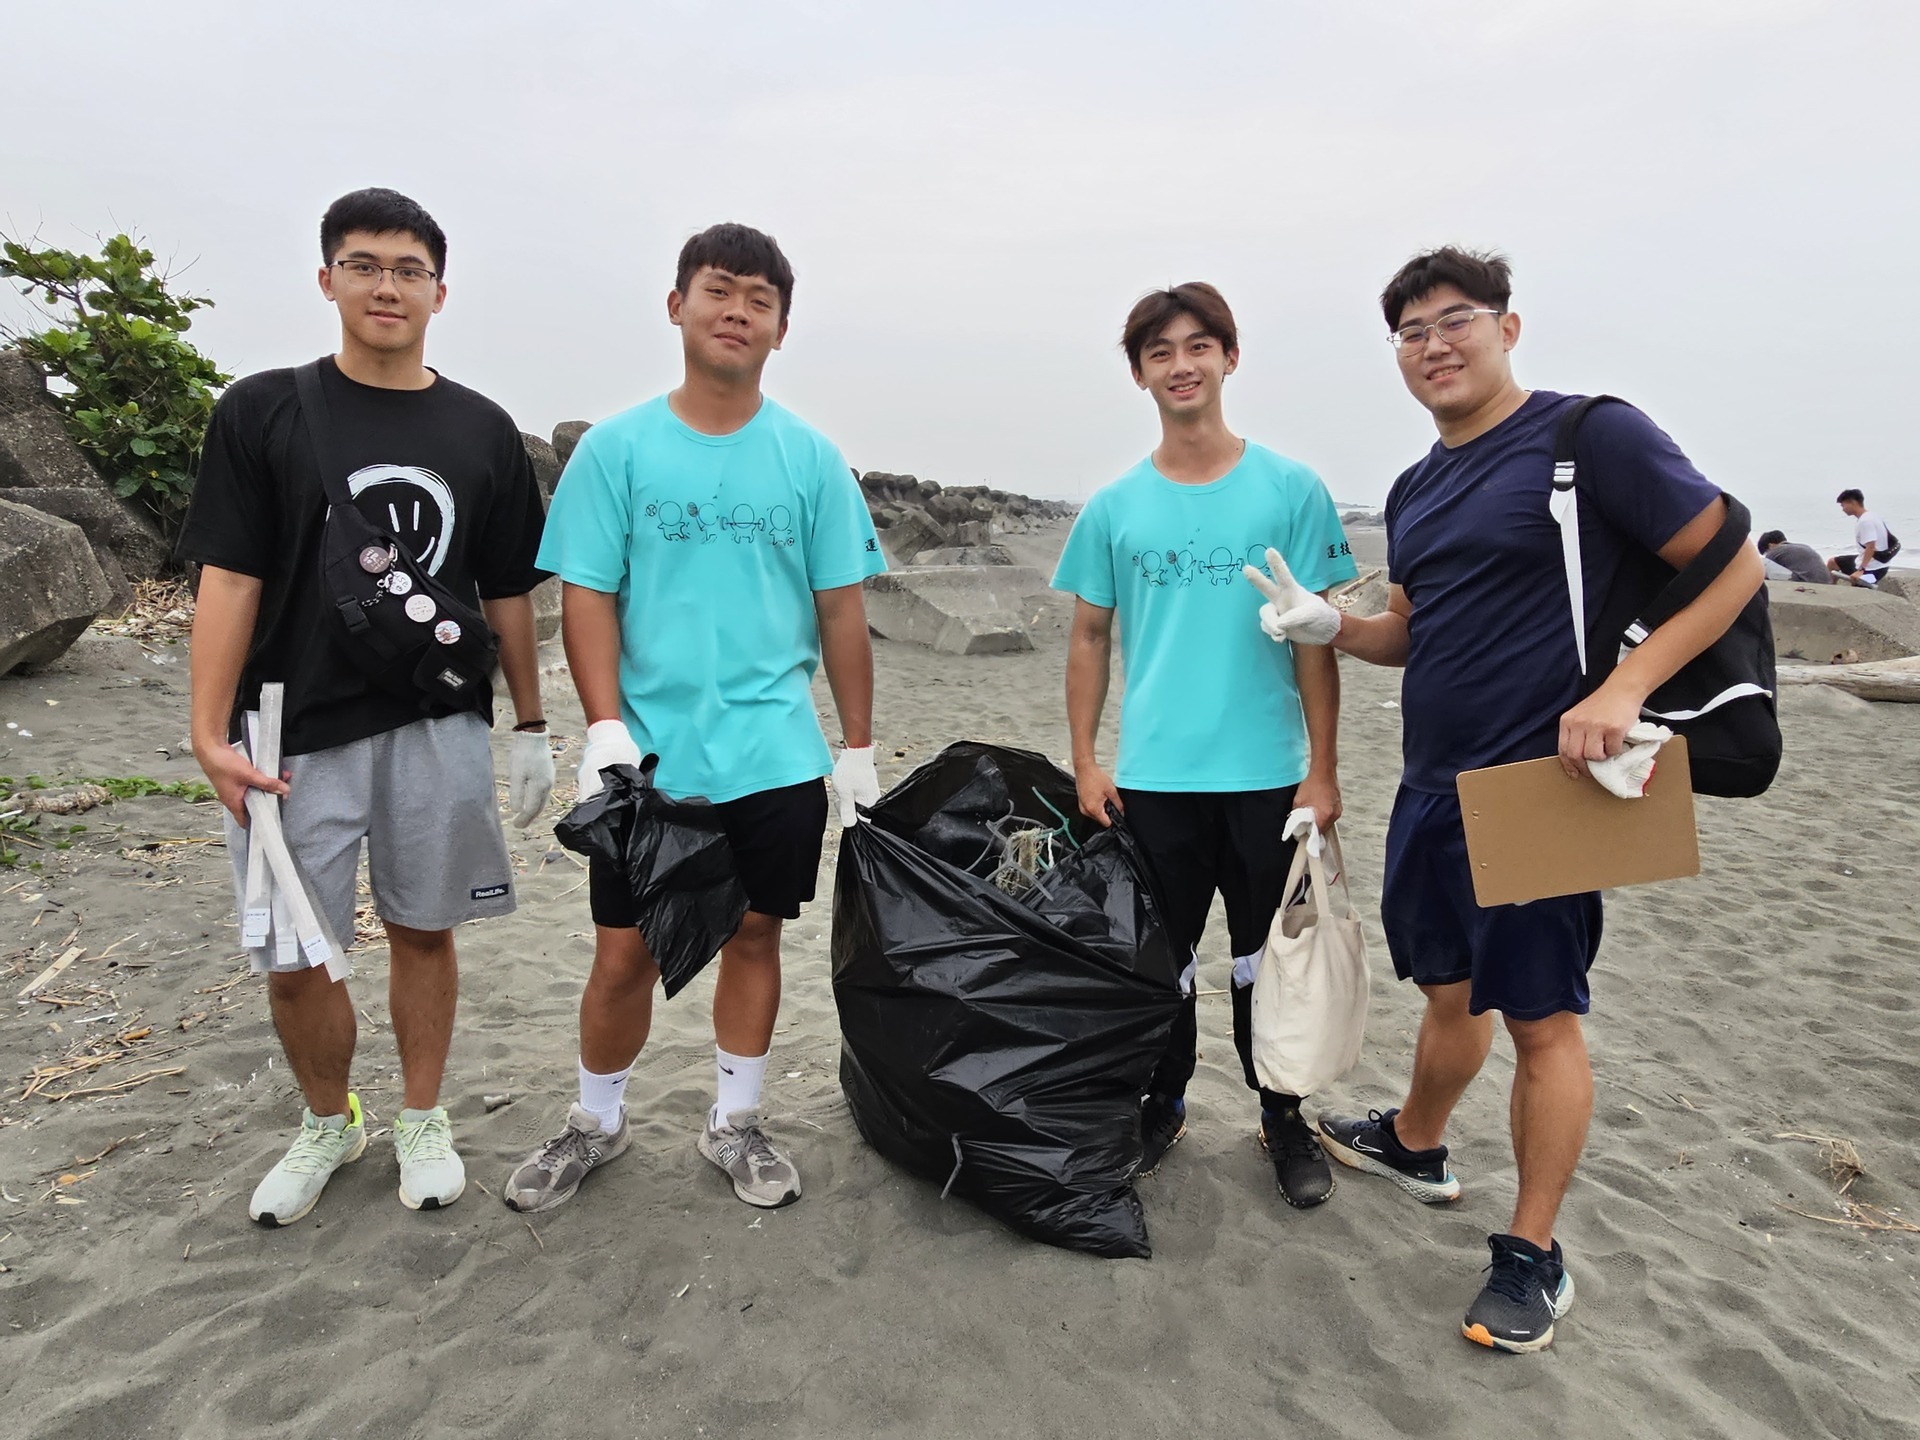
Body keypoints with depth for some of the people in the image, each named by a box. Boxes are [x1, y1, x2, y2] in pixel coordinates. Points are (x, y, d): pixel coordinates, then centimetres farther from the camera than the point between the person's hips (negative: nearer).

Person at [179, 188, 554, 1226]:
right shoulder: (263, 412, 1)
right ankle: (328, 1122, 33)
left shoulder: (483, 432, 6)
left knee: (423, 932, 12)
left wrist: (531, 727, 9)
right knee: (292, 959, 6)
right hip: (300, 735, -1)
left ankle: (423, 1123, 32)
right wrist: (211, 734, -9)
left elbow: (508, 592, 9)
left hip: (438, 730, 1)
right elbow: (229, 578, -3)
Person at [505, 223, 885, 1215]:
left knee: (753, 936, 11)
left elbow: (840, 609, 6)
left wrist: (858, 746, 4)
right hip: (648, 757, -1)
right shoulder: (616, 448, 1)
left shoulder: (810, 458, 4)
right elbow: (586, 598, -1)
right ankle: (597, 1122, 31)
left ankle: (734, 1123, 31)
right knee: (624, 949, 6)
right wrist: (606, 729, -14)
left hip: (776, 756, 1)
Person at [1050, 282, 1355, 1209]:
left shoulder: (1290, 490, -1)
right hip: (1152, 779, 2)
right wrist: (1085, 763, 3)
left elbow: (1318, 638, -1)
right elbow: (1089, 639, 8)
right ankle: (1161, 1108, 33)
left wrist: (1322, 771, -4)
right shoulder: (1113, 508, 4)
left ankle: (1284, 1121, 31)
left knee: (1268, 961, 11)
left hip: (1267, 776, -1)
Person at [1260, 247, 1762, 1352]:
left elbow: (1735, 566, -8)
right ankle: (1415, 1147, 42)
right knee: (1451, 990, 21)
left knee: (1541, 1019, 4)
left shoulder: (1593, 434, -10)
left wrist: (1622, 690, -20)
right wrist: (1334, 627, -1)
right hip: (1434, 786, 7)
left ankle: (1534, 1258, 19)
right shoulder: (1416, 491, 12)